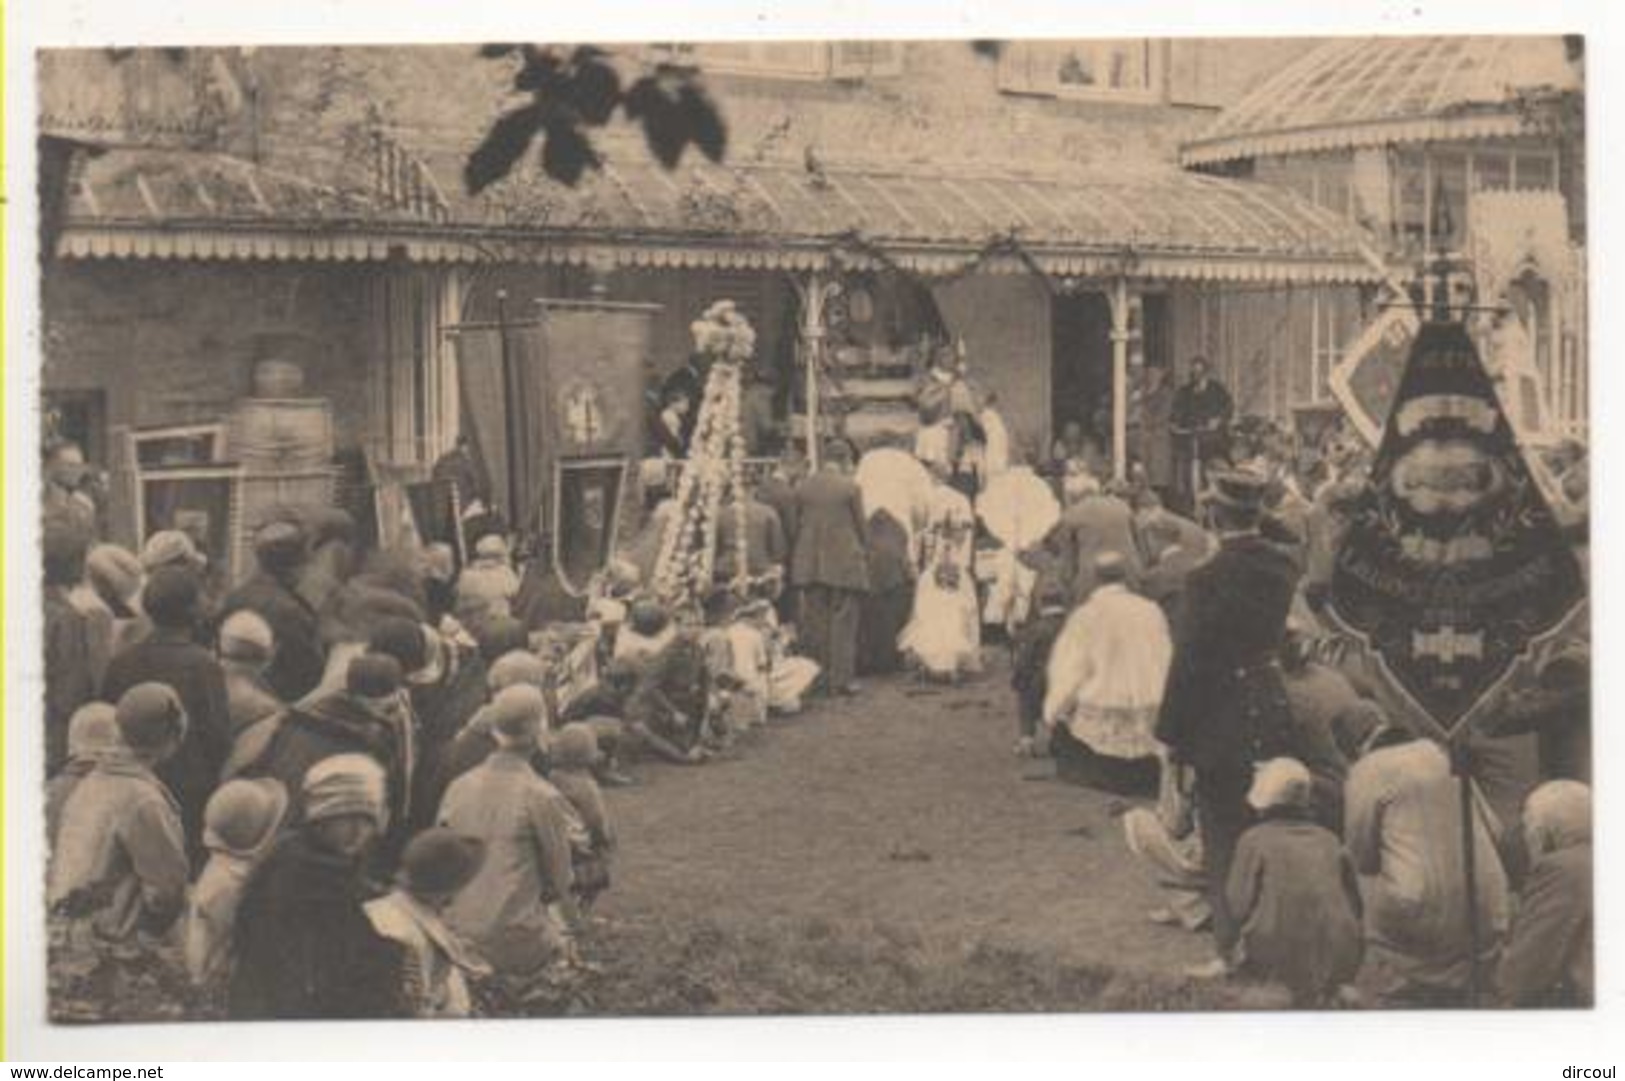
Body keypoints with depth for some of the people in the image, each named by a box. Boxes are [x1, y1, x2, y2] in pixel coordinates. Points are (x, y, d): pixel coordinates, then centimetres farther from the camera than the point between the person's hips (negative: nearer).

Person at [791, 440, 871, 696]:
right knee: (843, 622, 1)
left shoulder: (803, 487, 4)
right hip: (844, 562, -4)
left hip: (810, 564, 4)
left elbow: (797, 524, 9)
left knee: (815, 620, 9)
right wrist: (863, 551, 15)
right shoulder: (850, 487, -8)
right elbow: (861, 524, -2)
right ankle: (841, 679, 1)